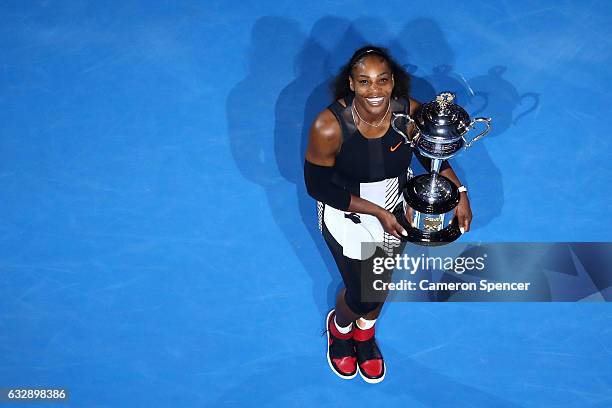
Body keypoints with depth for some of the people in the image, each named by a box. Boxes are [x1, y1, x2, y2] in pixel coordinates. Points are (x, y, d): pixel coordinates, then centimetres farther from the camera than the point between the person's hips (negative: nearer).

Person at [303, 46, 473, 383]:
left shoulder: (410, 112, -24)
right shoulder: (329, 125, -33)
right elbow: (317, 186, -23)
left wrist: (460, 194, -17)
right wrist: (377, 212, -24)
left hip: (397, 208, 4)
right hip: (347, 212, -3)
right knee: (362, 296, 4)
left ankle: (365, 332, 60)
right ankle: (339, 327, 45)